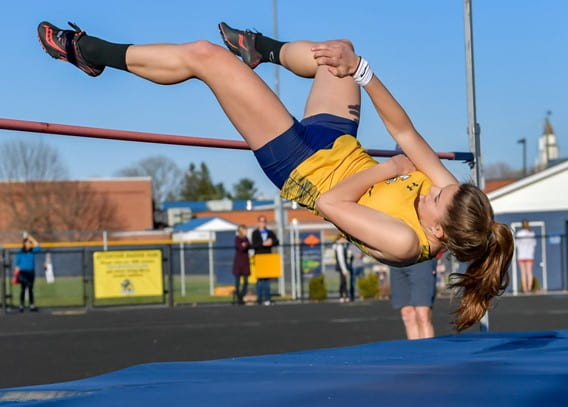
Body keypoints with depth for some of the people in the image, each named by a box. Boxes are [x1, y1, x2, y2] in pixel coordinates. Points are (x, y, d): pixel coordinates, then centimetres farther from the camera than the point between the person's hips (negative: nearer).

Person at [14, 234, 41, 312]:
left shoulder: (32, 251, 7)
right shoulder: (20, 252, -2)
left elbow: (38, 247, -11)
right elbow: (17, 265, -1)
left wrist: (32, 239, -7)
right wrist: (16, 275, -5)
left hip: (31, 272, 4)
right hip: (23, 272, -4)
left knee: (30, 289, 5)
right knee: (23, 289, -2)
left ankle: (31, 305, 5)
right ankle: (21, 305, 2)